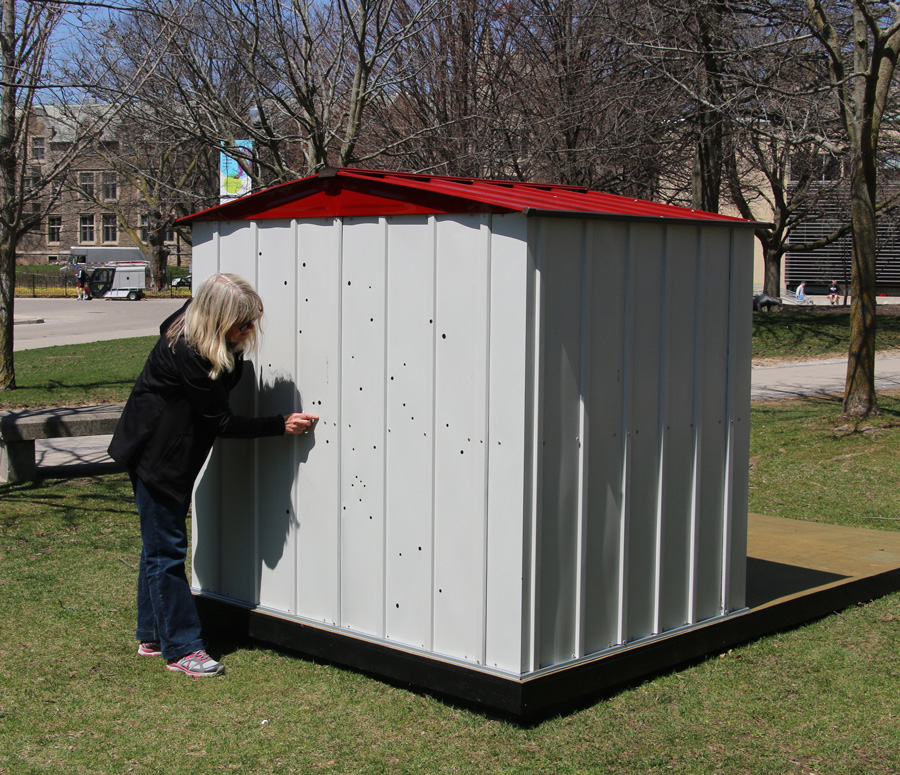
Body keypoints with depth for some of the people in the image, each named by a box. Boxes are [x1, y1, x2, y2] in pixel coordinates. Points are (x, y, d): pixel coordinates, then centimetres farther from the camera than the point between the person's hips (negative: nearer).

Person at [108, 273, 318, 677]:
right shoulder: (184, 352, -29)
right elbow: (221, 421, -24)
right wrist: (282, 425, -23)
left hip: (175, 453, 10)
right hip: (155, 454, -9)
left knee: (159, 544, 16)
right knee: (166, 549, -3)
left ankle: (152, 636, 27)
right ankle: (181, 648, 3)